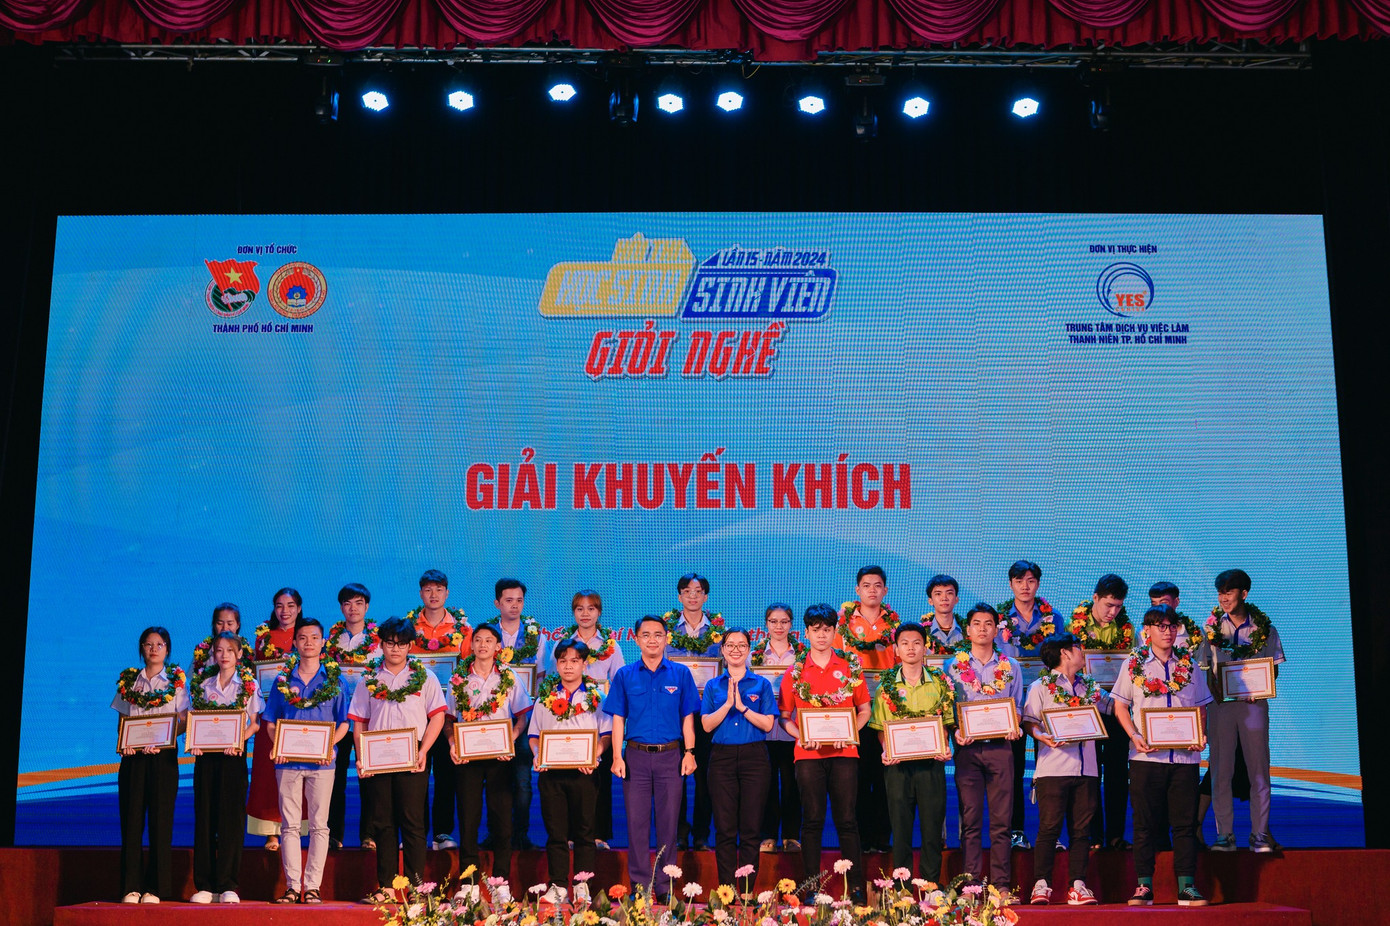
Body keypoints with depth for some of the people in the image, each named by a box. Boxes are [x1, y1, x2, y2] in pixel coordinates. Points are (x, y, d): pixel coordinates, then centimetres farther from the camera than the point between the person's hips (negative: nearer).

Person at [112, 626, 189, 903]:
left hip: (163, 755, -2)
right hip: (133, 756, 2)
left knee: (160, 820, -3)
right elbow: (121, 720, 14)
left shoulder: (177, 680, 6)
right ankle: (131, 886, 5)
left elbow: (183, 721, 1)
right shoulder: (129, 680, 13)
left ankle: (155, 887, 2)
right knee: (131, 820, 0)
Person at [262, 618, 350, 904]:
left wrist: (329, 745, -13)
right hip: (288, 760, 1)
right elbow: (271, 721, 11)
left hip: (321, 761, -1)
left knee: (318, 824, 0)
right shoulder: (283, 680, 9)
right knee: (289, 825, 3)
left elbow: (343, 722, 5)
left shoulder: (334, 679, 5)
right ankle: (293, 886, 7)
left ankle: (312, 886, 4)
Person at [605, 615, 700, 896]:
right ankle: (639, 884, 10)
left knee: (668, 821, 3)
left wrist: (689, 752, -2)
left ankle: (665, 886, 12)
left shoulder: (680, 674, 5)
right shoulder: (625, 676, 6)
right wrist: (617, 756, -3)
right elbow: (618, 718, 5)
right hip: (636, 756, 0)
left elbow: (688, 717, 6)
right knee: (637, 822, 2)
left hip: (670, 756, 0)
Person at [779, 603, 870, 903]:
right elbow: (784, 716, 9)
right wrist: (801, 735, -9)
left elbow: (864, 710, 10)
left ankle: (857, 887, 6)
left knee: (847, 820, 1)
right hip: (808, 752, 0)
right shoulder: (795, 671, 6)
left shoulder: (850, 666, 6)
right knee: (812, 820, 3)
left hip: (844, 751, 0)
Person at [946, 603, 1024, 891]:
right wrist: (956, 732, -10)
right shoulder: (954, 666, 9)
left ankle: (1002, 886, 4)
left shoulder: (1010, 666, 13)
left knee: (1001, 821, 0)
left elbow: (1017, 707, 14)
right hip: (967, 748, -1)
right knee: (970, 820, -1)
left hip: (1000, 746, 1)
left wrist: (1014, 728, -6)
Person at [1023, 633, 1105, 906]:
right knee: (1050, 827, -6)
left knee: (1081, 829, 3)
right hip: (1053, 768, -4)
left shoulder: (1090, 687, 19)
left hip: (1086, 769, 5)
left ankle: (1077, 886, 7)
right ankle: (1041, 885, -1)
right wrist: (1042, 736, -19)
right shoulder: (1041, 687, 4)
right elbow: (1030, 721, -2)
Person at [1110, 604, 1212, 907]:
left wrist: (1201, 735, -3)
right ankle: (1144, 886, 7)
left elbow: (1201, 707, 15)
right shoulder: (1134, 664, 5)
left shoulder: (1189, 664, 11)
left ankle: (1186, 886, 7)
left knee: (1185, 822, 2)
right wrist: (1135, 737, -9)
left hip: (1185, 755, 1)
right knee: (1144, 822, 2)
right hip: (1146, 755, -1)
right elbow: (1120, 706, 6)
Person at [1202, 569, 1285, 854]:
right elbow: (1204, 668, 8)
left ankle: (1260, 834, 4)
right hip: (1220, 703, 1)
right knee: (1221, 769, 0)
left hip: (1253, 702, -1)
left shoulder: (1264, 628, 6)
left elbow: (1274, 668, 8)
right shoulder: (1212, 627, 8)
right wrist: (1213, 687, -11)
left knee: (1258, 769, -1)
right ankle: (1224, 833, 4)